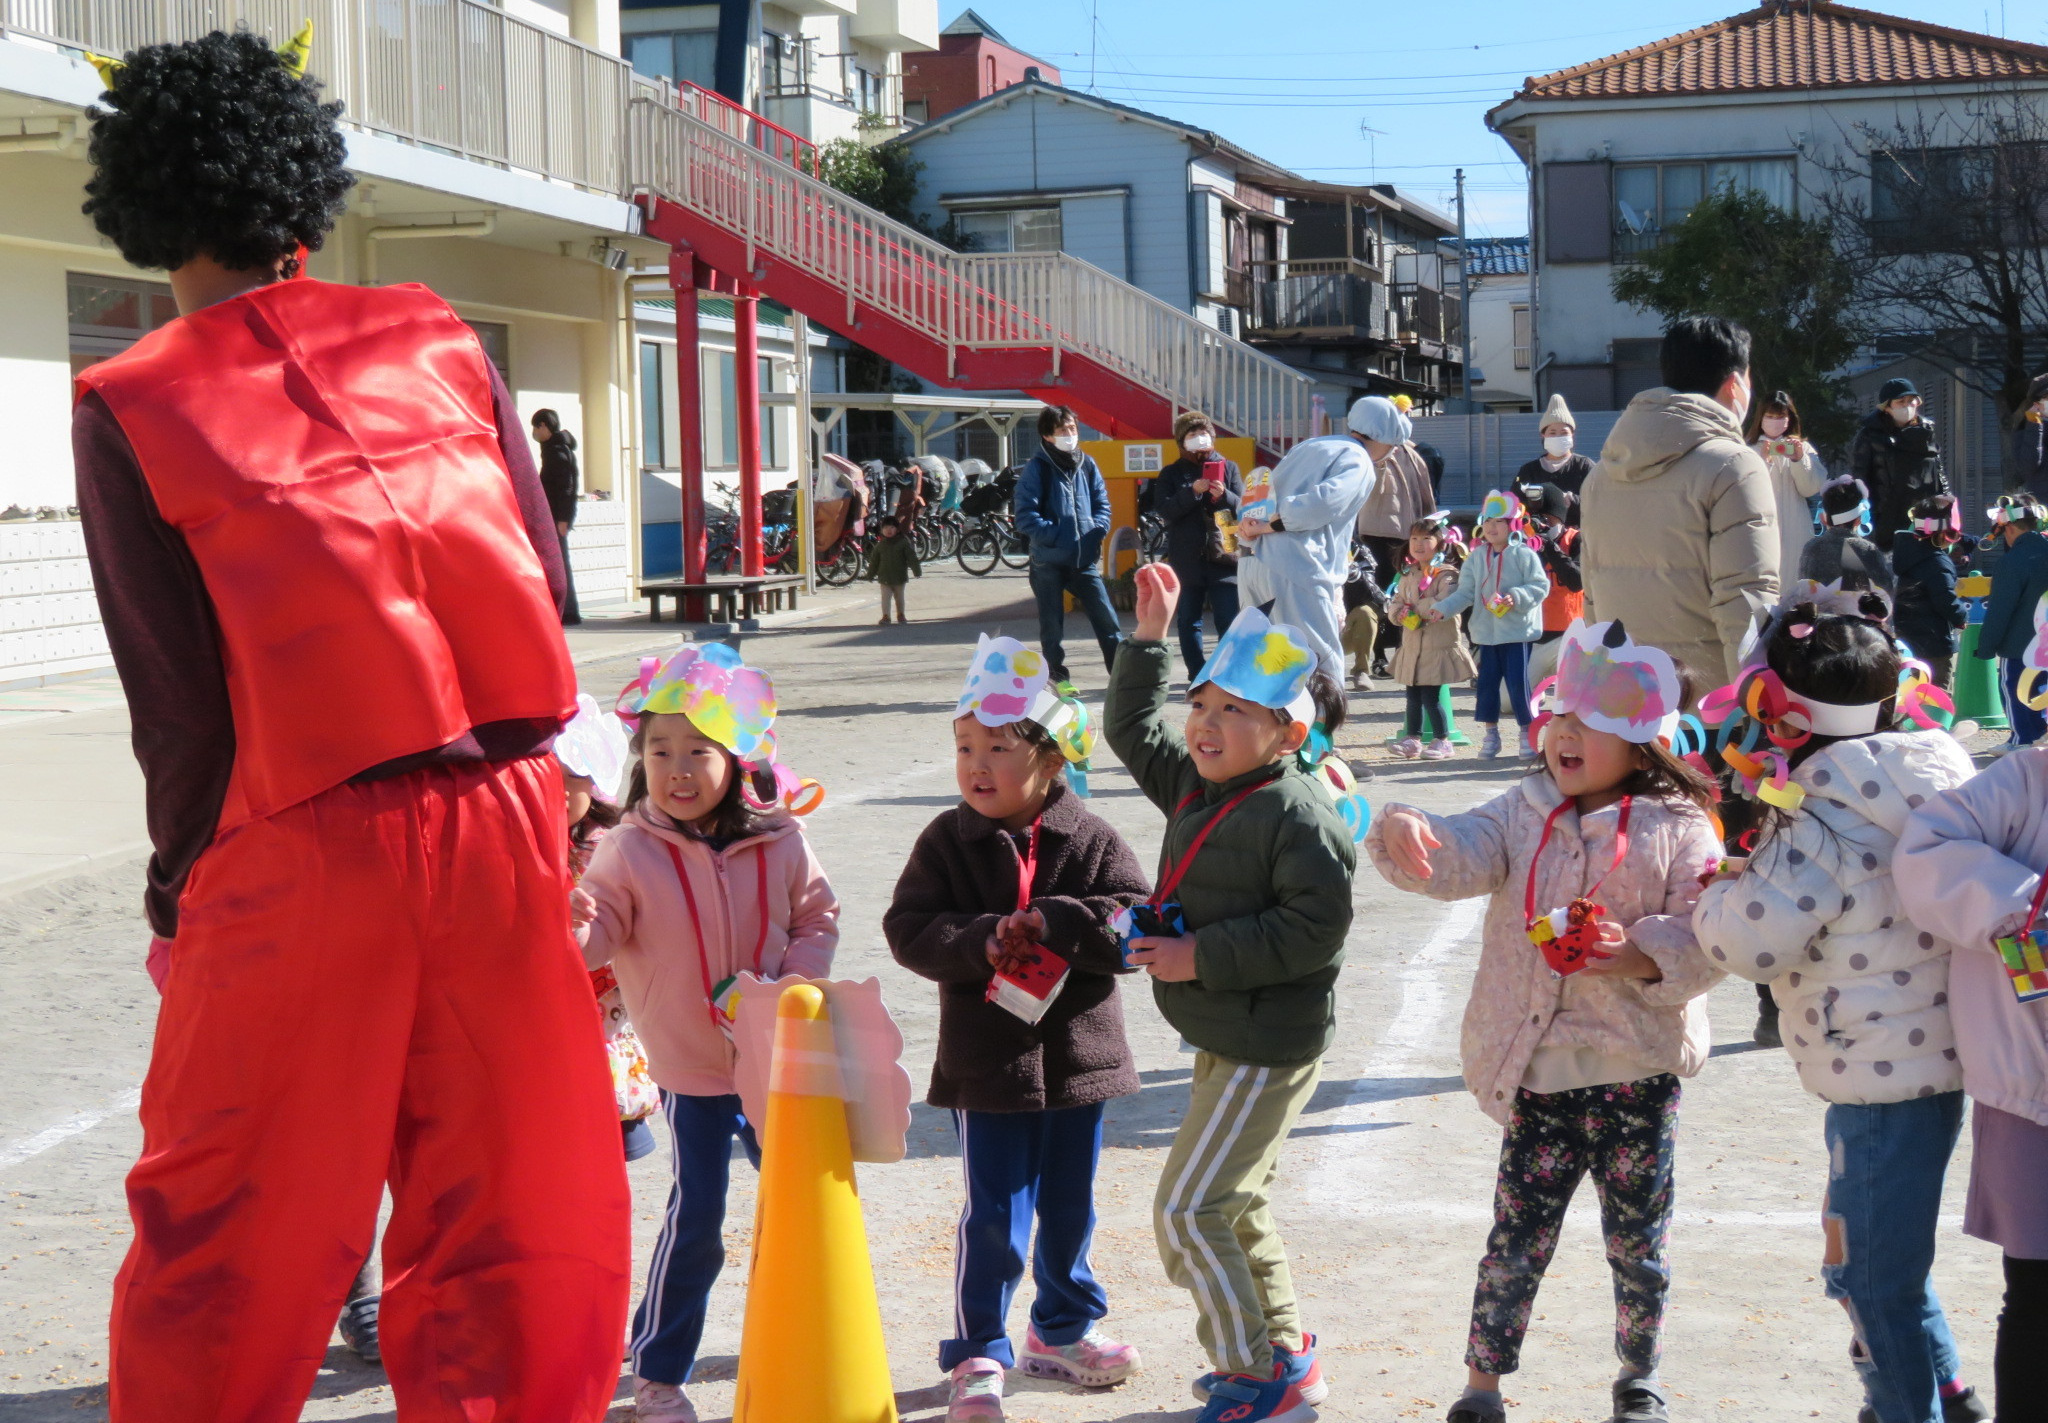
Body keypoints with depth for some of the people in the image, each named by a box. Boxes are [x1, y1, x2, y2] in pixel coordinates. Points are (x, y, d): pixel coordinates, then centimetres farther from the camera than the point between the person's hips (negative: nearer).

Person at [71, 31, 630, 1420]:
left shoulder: (131, 409, -2)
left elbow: (173, 690, -4)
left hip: (302, 845, -3)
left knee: (220, 1245, 8)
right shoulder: (436, 337, 7)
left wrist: (183, 890, 8)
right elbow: (543, 578, 6)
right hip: (502, 813, 3)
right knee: (510, 1212, 11)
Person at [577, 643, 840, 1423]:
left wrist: (794, 985, -10)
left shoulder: (779, 843, -6)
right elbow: (603, 933, -9)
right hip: (689, 1068, -3)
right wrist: (576, 930, -32)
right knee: (695, 1220, -5)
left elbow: (817, 918, 4)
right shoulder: (630, 851, -11)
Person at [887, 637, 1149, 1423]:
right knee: (996, 1216, -1)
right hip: (986, 1061, -2)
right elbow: (909, 930, -8)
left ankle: (1063, 1330, 36)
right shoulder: (948, 841, -4)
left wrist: (1051, 924, -22)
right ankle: (978, 1357, 9)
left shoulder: (1089, 840, -4)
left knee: (1070, 1210, 16)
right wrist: (980, 944, -24)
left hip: (1076, 1057, 2)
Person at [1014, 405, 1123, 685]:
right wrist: (1054, 535, -18)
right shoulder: (1037, 469, -6)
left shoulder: (1087, 464, 7)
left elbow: (1102, 502, 16)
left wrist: (1097, 530, -2)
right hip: (1049, 560, -3)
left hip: (1085, 560, 3)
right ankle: (1057, 679, 15)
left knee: (1106, 619, 0)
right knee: (1052, 628, 4)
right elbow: (1025, 516, -11)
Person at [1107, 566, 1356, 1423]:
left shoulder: (1297, 815, -20)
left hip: (1268, 1046, -10)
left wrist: (1203, 956, -24)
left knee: (1188, 1210, -10)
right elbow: (1132, 730, 23)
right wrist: (1149, 637, 14)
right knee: (1238, 1206, 19)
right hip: (1222, 1039, 10)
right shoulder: (1196, 785, 7)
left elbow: (1315, 927, -27)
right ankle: (1284, 1351, 33)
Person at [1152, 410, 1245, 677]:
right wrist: (1192, 491, -17)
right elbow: (1163, 509, -4)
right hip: (1187, 560, 1)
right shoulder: (1172, 474, 9)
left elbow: (1242, 507, 5)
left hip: (1223, 555, 0)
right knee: (1189, 622, 4)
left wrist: (1224, 495, -16)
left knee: (1228, 622, -5)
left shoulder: (1228, 467, 12)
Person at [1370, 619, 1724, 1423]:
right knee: (1518, 1235, 3)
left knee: (1637, 1238, 11)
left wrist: (1641, 956, -26)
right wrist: (1405, 833, -30)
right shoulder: (1524, 815, 4)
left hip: (1636, 1074, -1)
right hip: (1536, 1072, 2)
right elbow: (1459, 859, -10)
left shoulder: (1679, 830, -5)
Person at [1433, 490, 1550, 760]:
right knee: (1486, 682, 7)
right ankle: (1490, 733, 18)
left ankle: (1528, 731, 8)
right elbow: (1465, 592, 7)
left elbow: (1541, 586, -9)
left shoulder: (1523, 555, -6)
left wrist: (1516, 597, -23)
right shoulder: (1477, 557, 7)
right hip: (1486, 633, 5)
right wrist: (1442, 608, -5)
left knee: (1518, 682, -6)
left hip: (1518, 631, -5)